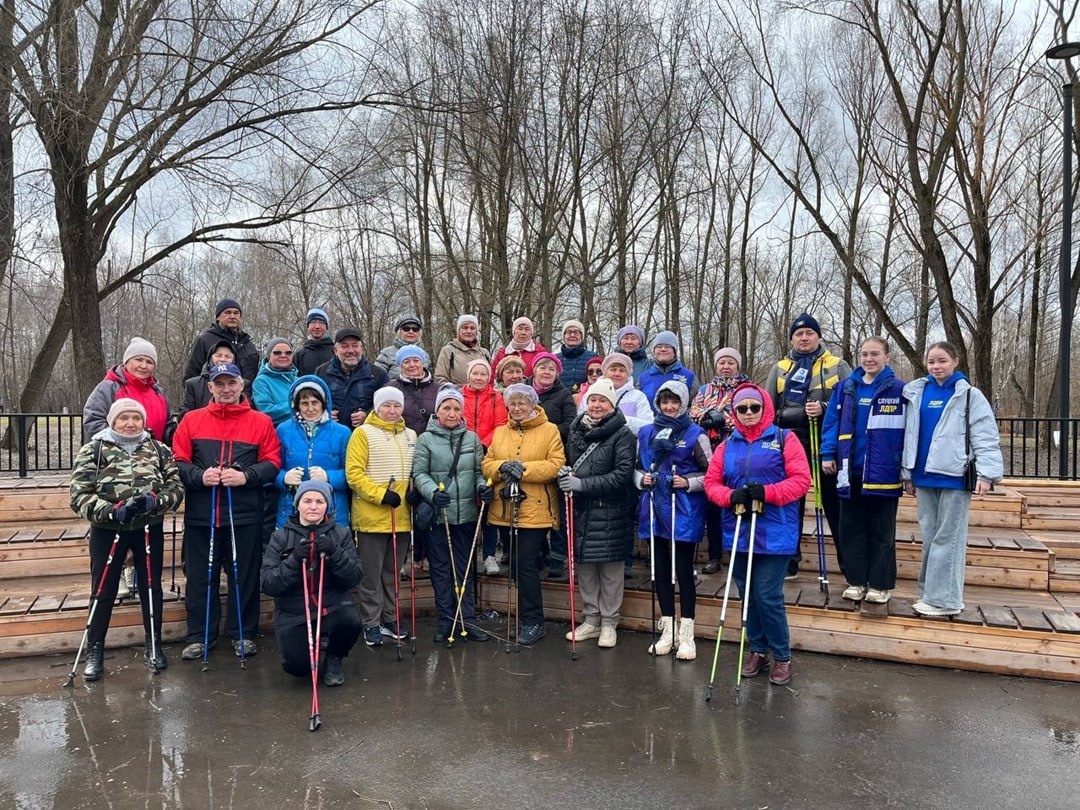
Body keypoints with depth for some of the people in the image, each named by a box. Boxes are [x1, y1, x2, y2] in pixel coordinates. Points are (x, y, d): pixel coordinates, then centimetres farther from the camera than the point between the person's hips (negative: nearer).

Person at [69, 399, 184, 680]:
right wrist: (111, 511, -24)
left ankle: (154, 644, 26)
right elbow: (79, 495, -10)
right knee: (103, 589, 6)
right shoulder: (94, 450, -5)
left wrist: (157, 501, -20)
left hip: (149, 529, 2)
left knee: (151, 586, 11)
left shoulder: (158, 450, 1)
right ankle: (95, 650, 21)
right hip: (107, 530, -2)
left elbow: (176, 486, 0)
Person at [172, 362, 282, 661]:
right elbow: (178, 462, 3)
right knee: (200, 578, 9)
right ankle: (199, 636, 22)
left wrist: (246, 476, -16)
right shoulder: (192, 420, 7)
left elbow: (272, 463, -1)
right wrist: (199, 476, -14)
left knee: (244, 577, 7)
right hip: (200, 516, 1)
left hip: (245, 516, -1)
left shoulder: (261, 422, 4)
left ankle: (243, 634, 21)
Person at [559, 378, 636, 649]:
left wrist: (583, 484, -20)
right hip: (580, 510, 5)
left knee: (610, 570, 3)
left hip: (609, 513, -5)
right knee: (583, 567, 11)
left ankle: (609, 623, 17)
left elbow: (623, 474, -16)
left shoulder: (622, 434, -7)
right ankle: (590, 620, 25)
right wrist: (565, 474, -1)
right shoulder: (577, 430, 10)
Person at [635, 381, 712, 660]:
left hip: (684, 511, -4)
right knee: (661, 568, 11)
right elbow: (637, 467, 17)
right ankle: (668, 629, 23)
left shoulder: (695, 434, -4)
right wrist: (641, 479, -3)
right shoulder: (646, 433, 8)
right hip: (655, 509, 4)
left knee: (683, 569, 2)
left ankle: (686, 633, 12)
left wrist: (689, 483, -16)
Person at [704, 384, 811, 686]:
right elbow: (711, 482, 7)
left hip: (774, 534, -4)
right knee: (747, 596, 12)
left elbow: (801, 480, -8)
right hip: (737, 533, 5)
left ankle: (782, 656, 14)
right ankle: (758, 650, 29)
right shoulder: (727, 445, 11)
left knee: (768, 597, -5)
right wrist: (730, 496, -14)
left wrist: (767, 492, -21)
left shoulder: (784, 438, -1)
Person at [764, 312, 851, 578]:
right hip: (791, 442, 2)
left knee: (834, 502, 4)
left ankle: (848, 559, 15)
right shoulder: (780, 369, 13)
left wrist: (825, 408, -17)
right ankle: (789, 560, 17)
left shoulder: (838, 366, 6)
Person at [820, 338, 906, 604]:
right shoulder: (846, 387, 5)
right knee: (851, 528, 9)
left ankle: (880, 584, 18)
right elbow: (832, 422, 6)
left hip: (883, 472, -3)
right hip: (851, 470, 3)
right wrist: (827, 454, -2)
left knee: (881, 530, 8)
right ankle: (856, 580, 20)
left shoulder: (899, 390, -4)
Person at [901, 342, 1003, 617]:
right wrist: (907, 473, 12)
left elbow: (986, 437, -8)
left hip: (954, 476, -5)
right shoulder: (915, 393, 10)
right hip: (924, 476, 5)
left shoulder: (969, 395, -3)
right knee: (929, 537, 11)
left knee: (947, 537, -1)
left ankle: (944, 598, 4)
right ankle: (931, 592, 20)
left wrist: (986, 473, -16)